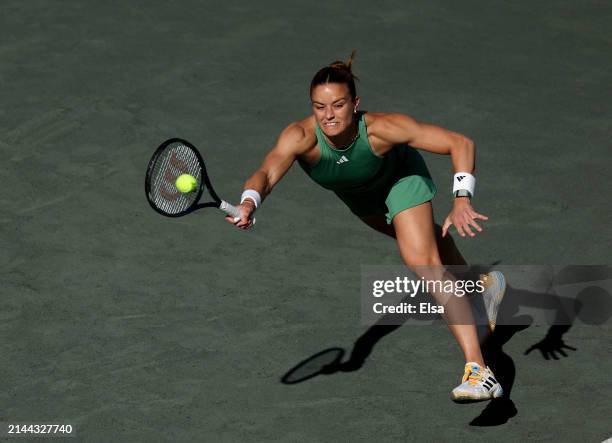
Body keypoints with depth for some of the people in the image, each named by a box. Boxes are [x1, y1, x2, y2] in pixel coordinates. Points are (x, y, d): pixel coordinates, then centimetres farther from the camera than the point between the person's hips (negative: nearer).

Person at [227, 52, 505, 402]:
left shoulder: (382, 128, -43)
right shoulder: (300, 137, -40)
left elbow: (460, 143, -38)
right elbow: (268, 173, -56)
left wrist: (462, 199, -50)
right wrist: (249, 203, -78)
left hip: (401, 177, -4)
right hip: (356, 191, 4)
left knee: (423, 262, -22)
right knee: (424, 238, 28)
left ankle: (478, 370, -24)